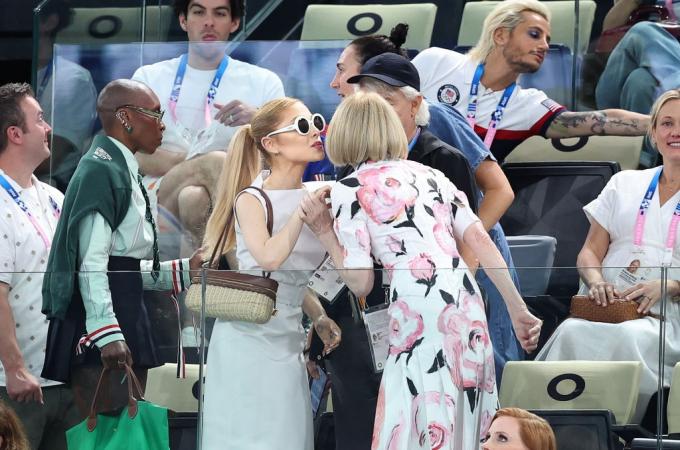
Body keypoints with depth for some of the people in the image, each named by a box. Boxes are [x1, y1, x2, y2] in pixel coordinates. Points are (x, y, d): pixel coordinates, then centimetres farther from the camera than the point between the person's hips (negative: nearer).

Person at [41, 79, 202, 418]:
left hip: (127, 313, 11)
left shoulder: (123, 172, 20)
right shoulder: (101, 171, -11)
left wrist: (185, 270, 16)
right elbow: (91, 263, -19)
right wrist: (107, 334, -26)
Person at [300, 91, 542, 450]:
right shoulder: (430, 175, 19)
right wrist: (518, 311, 8)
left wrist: (324, 232, 12)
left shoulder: (349, 189, 4)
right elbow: (480, 241, 8)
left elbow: (361, 284, 0)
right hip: (467, 308, 6)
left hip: (420, 316, -6)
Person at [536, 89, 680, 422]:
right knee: (573, 333, -33)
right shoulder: (625, 185, 23)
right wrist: (596, 281, -6)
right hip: (606, 307, 3)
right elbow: (590, 253, 17)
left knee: (630, 339, -38)